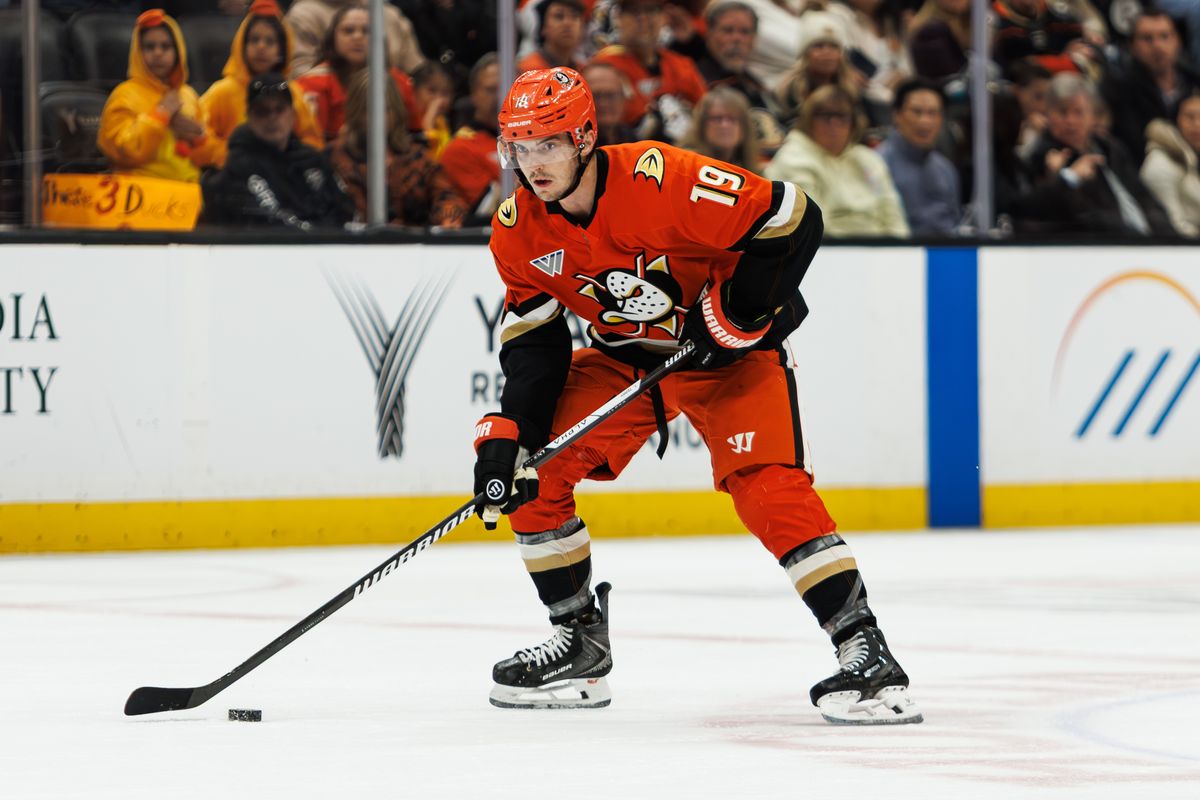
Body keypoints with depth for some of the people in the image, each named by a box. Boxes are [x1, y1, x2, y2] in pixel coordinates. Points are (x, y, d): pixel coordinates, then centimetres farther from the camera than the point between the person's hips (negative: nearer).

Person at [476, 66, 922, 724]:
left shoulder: (662, 180, -31)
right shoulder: (518, 228, -12)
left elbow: (791, 219, -27)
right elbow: (533, 341, -4)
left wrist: (742, 309, -23)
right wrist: (509, 429, -16)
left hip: (728, 349, -6)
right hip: (621, 357, 6)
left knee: (766, 484, -24)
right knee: (530, 470, -6)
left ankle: (865, 651, -21)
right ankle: (580, 640, 10)